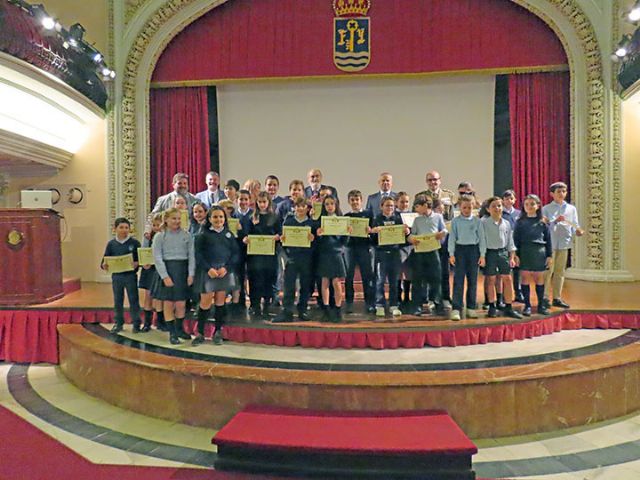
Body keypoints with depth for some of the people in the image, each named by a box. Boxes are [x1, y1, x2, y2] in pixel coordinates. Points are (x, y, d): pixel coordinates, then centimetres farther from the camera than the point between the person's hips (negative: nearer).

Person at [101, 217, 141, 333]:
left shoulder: (134, 242, -4)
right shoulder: (111, 243, 2)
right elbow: (105, 260, 4)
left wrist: (137, 264, -23)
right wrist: (104, 265, -18)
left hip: (131, 276, -2)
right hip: (116, 276, 2)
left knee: (133, 300, 4)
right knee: (117, 301, 12)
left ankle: (136, 324, 15)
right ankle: (118, 323, 25)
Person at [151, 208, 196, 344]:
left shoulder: (187, 235, 5)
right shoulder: (159, 236, 1)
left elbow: (191, 255, 3)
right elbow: (157, 258, -4)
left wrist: (191, 274, -5)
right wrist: (165, 276, -12)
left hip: (183, 270, 2)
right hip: (167, 271, -2)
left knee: (181, 304, 6)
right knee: (168, 303, 4)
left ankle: (179, 329, 27)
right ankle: (172, 333, 16)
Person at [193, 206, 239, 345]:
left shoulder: (229, 234, 9)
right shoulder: (203, 235, 3)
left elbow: (236, 253, 4)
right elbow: (198, 254, -2)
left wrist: (226, 268, -9)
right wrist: (209, 269, -14)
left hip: (225, 271, 2)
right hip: (207, 271, -2)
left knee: (220, 301, 5)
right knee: (205, 302, -4)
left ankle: (218, 332, 17)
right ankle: (200, 333, 8)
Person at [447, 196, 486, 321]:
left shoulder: (477, 221, 5)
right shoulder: (455, 221, 3)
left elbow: (481, 238, 5)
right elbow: (452, 238, 1)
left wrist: (482, 255, 0)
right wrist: (451, 254, -7)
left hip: (474, 250, 2)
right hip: (459, 249, -1)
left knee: (473, 280, 7)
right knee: (458, 280, -5)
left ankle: (471, 308, 17)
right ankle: (456, 309, -3)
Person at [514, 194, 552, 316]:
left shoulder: (542, 222, 5)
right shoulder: (520, 222, 3)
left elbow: (548, 239, 6)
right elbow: (516, 239, 2)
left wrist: (550, 255, 3)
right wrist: (516, 254, -5)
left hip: (540, 252, 1)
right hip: (525, 252, -1)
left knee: (539, 278, 6)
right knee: (526, 278, 1)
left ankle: (541, 305, 16)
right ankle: (527, 305, 9)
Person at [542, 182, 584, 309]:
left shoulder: (571, 209, 10)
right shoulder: (546, 208, 1)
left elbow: (575, 226, 7)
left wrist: (577, 231, -14)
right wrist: (555, 221, -21)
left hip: (564, 244, 4)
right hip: (549, 244, -4)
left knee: (560, 272, 9)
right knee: (548, 271, -2)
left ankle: (557, 298, 16)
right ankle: (545, 298, 6)